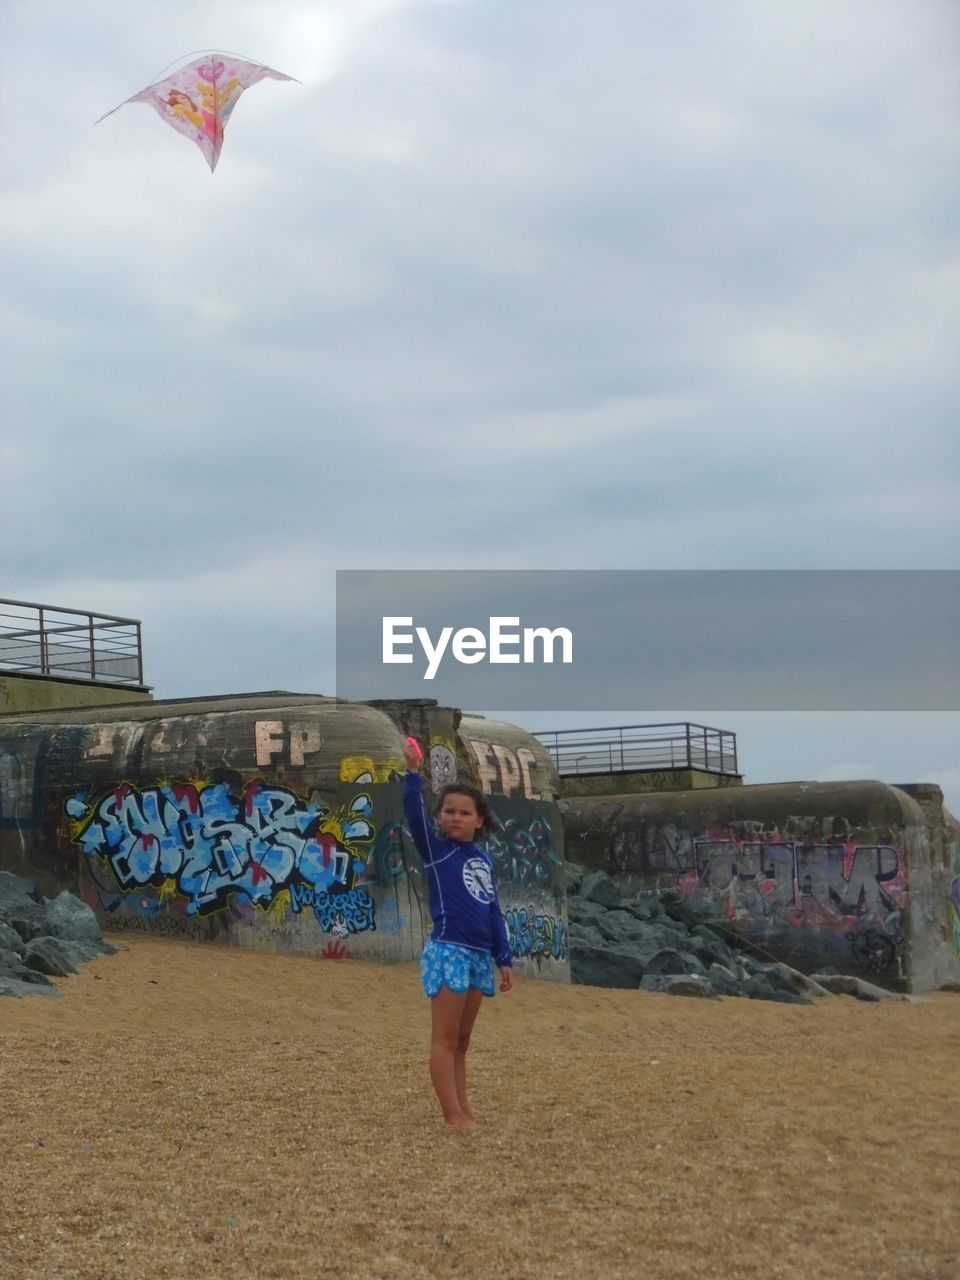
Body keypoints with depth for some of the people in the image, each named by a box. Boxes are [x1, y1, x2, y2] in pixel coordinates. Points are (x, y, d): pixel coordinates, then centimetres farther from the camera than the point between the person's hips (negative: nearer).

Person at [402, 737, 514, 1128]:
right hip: (447, 950, -5)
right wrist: (413, 773, -30)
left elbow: (493, 911, 14)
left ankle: (463, 1111, 16)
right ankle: (452, 1117, -5)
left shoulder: (484, 858, 12)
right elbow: (414, 815, -18)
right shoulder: (435, 850, -1)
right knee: (445, 1040, -4)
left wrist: (503, 959, 13)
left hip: (479, 954, 6)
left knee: (461, 1042, 12)